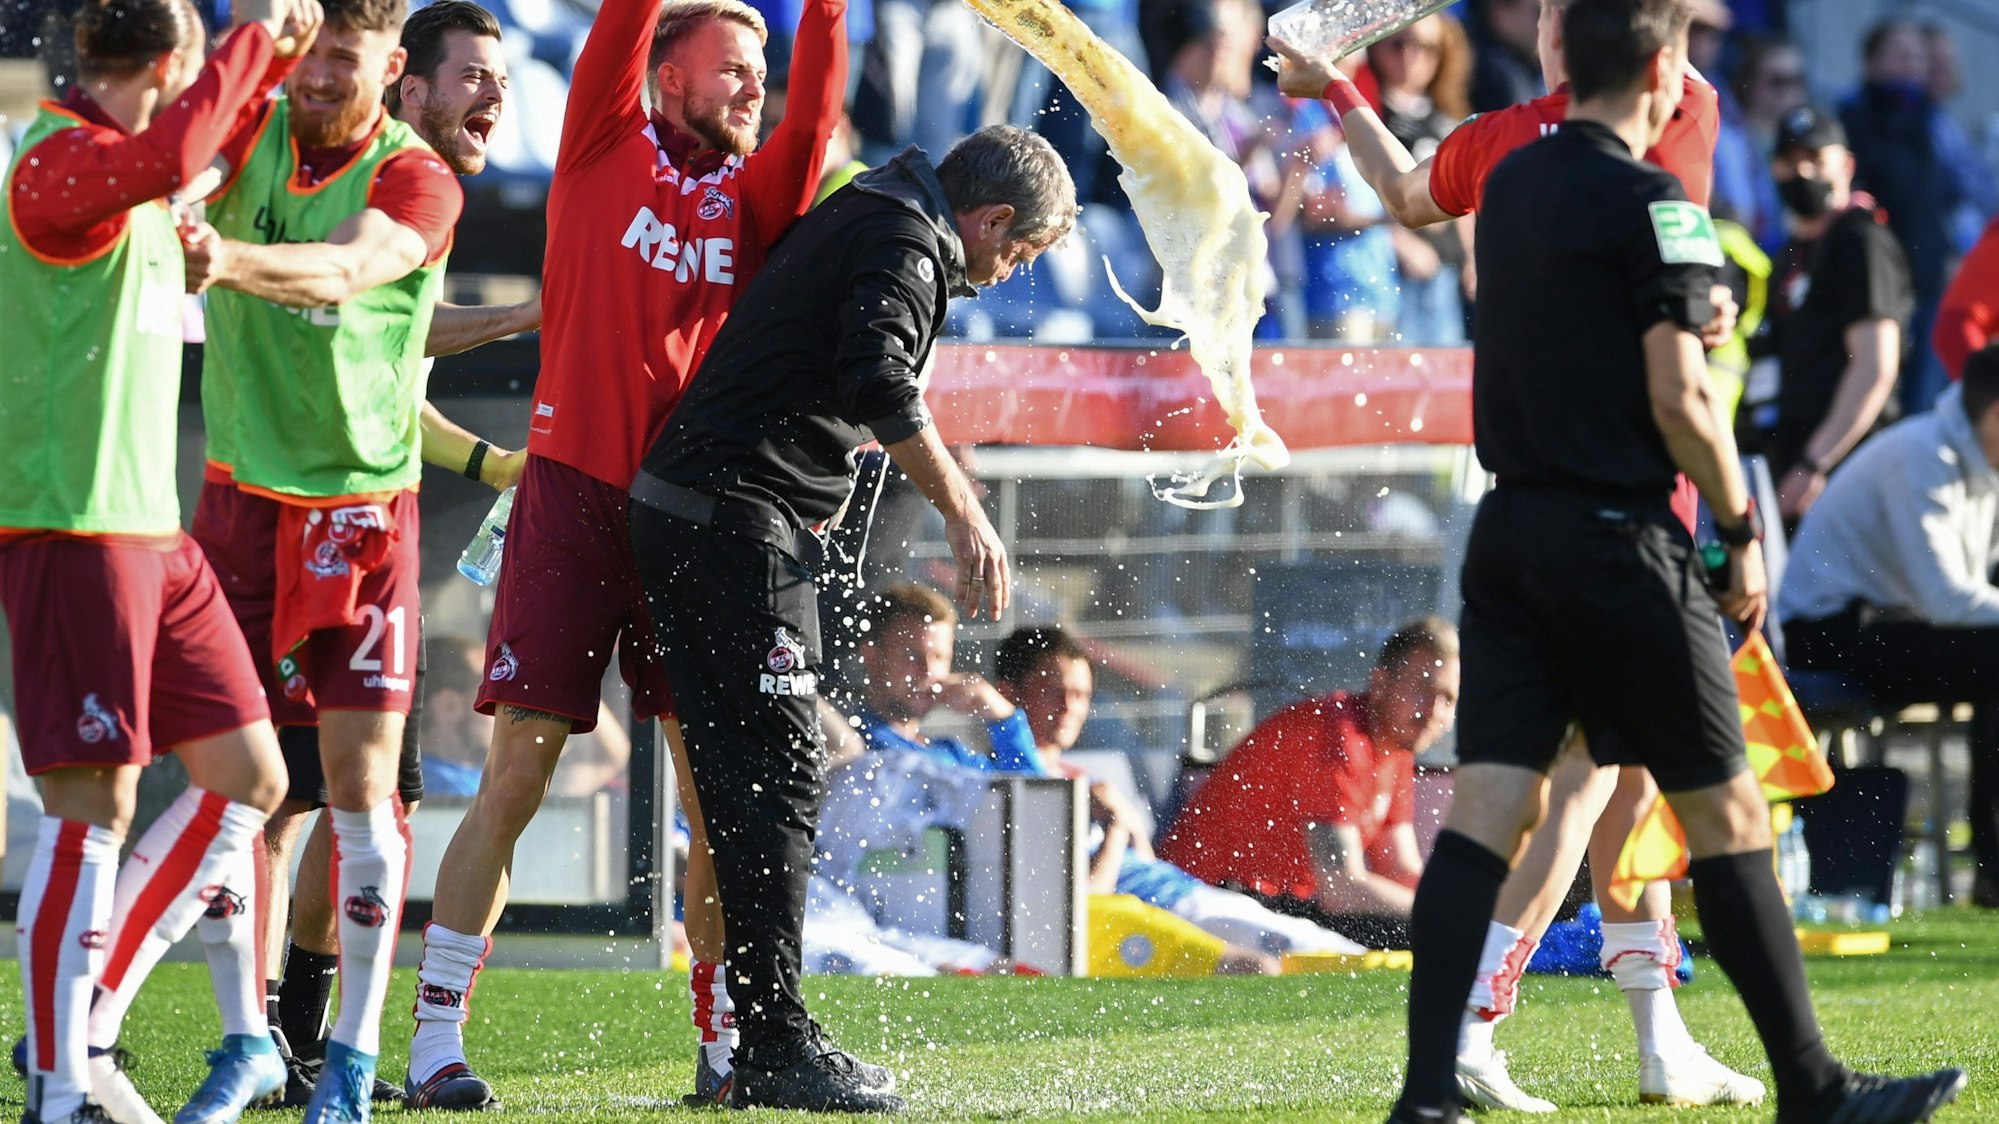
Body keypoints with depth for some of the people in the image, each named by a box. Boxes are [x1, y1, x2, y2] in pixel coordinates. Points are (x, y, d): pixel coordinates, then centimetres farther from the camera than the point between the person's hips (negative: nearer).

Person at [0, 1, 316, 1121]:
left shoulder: (127, 172, 17)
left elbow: (207, 164, 41)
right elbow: (172, 153, -36)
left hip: (151, 526, 10)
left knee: (249, 776, 9)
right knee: (95, 802, -11)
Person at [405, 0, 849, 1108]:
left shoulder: (755, 195, 10)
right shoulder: (606, 145, 6)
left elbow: (812, 120, -7)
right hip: (575, 493, -3)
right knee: (516, 776, -4)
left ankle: (724, 1042, 9)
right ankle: (436, 1036, 0)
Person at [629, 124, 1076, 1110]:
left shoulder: (864, 218, 22)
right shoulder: (906, 244, -10)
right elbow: (877, 381, -25)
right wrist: (961, 510, -20)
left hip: (683, 512, 10)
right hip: (739, 521, -10)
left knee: (747, 779, 11)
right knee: (775, 777, -10)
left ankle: (765, 1041, 13)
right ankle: (776, 1049, -11)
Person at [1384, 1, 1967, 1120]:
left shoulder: (1511, 184, 11)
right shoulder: (1649, 201, -12)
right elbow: (1677, 401, -16)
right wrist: (1743, 530, -5)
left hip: (1510, 527, 7)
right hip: (1619, 541, -7)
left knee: (1490, 807, 0)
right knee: (1725, 808, 3)